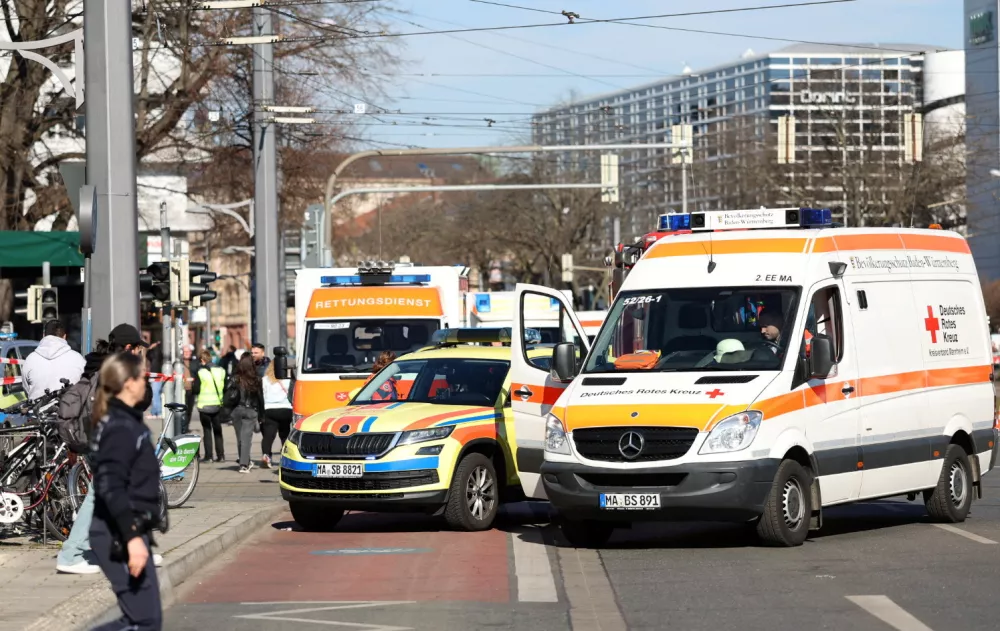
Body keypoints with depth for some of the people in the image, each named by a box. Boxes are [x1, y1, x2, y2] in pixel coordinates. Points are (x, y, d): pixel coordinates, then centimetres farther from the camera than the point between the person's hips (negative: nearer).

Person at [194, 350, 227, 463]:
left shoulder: (200, 372, -10)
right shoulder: (220, 371, 2)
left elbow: (196, 390, -10)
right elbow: (225, 388, 6)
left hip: (204, 405, -3)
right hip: (218, 404, 3)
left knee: (207, 430, 3)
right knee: (217, 430, 12)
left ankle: (208, 456, 0)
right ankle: (220, 455, 9)